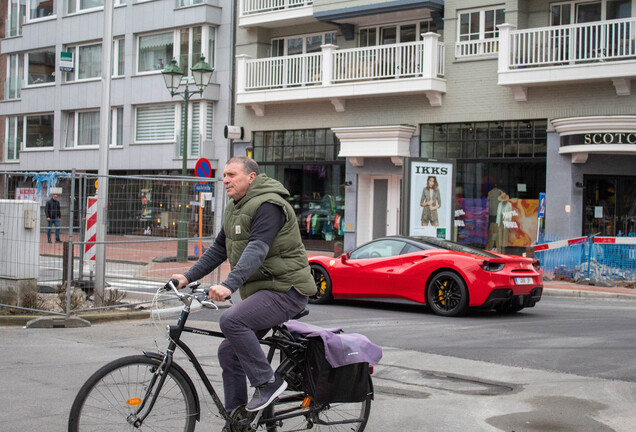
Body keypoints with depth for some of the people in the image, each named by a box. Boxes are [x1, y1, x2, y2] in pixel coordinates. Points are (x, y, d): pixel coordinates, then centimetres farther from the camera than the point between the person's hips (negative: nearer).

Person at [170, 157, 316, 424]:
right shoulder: (235, 207, 14)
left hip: (286, 291, -10)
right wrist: (188, 277, 12)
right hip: (260, 291, 10)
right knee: (229, 352, 7)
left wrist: (229, 285, -41)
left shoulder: (268, 205, -17)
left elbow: (256, 250, -30)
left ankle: (268, 382, -15)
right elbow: (219, 248, 20)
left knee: (231, 320, -28)